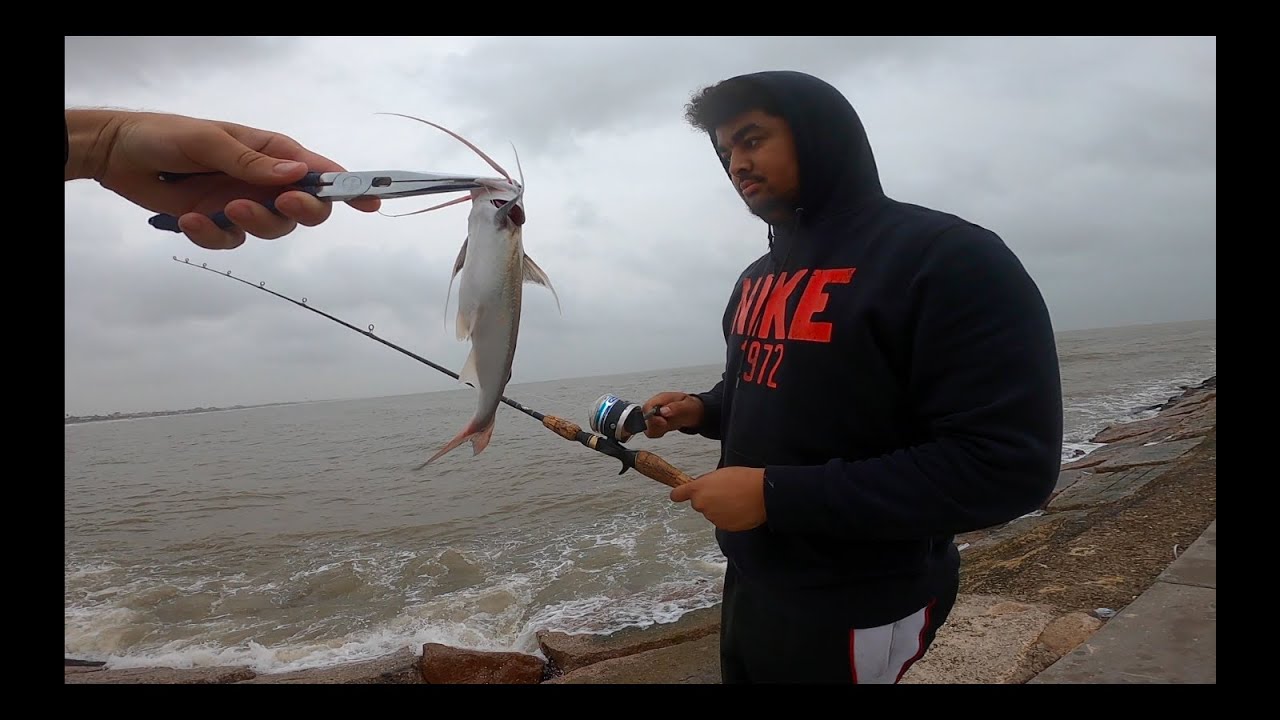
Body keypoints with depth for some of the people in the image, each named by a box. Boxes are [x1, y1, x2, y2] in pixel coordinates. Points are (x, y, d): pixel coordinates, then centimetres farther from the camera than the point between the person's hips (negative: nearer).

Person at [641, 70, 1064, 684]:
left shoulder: (947, 257, -19)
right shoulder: (758, 278, 9)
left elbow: (1008, 465, -26)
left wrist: (776, 495, -27)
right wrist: (702, 410, -1)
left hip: (858, 609, -7)